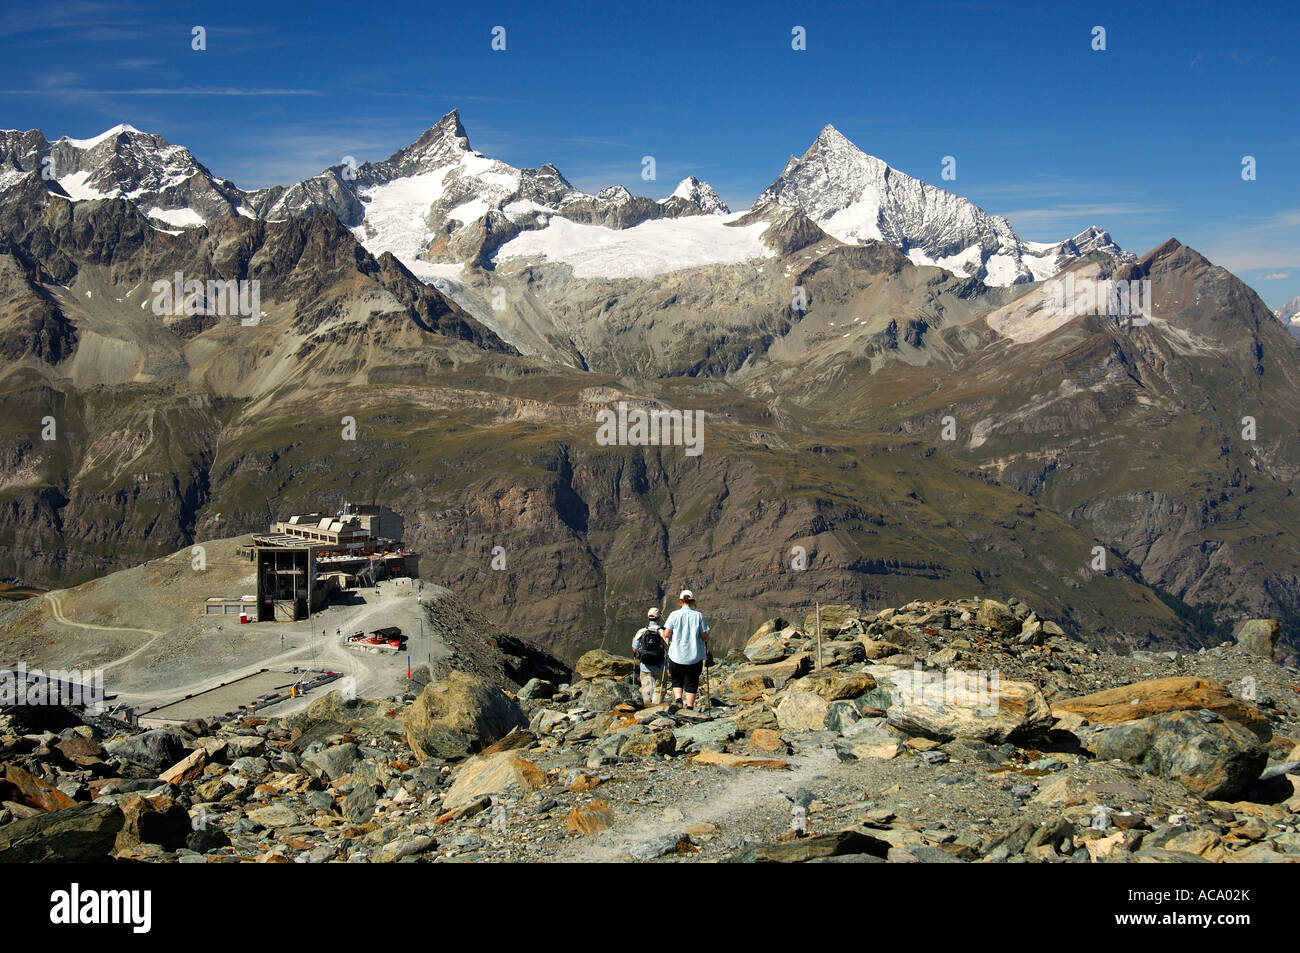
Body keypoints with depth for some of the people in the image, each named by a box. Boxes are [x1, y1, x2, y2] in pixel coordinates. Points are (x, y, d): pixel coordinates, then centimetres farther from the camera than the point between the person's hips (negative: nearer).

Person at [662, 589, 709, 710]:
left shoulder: (674, 615, -4)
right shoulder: (699, 615, -3)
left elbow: (666, 634, -7)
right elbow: (705, 637, -4)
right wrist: (706, 639, 19)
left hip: (676, 656, 0)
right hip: (694, 656, 0)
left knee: (677, 681, 17)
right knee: (691, 683, 10)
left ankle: (677, 699, -5)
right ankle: (690, 706, 5)